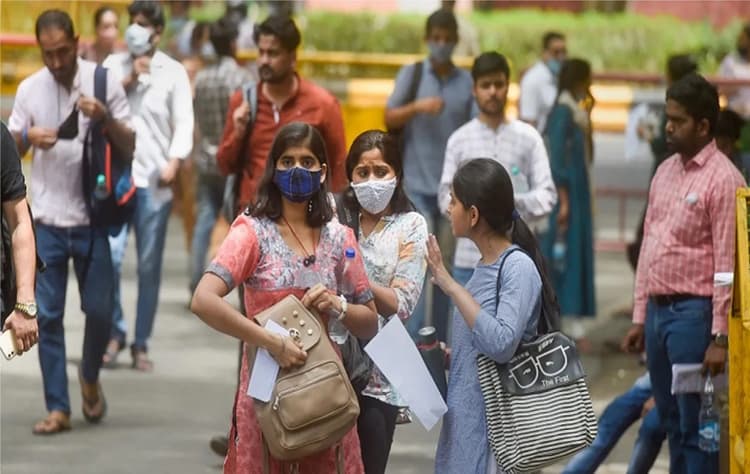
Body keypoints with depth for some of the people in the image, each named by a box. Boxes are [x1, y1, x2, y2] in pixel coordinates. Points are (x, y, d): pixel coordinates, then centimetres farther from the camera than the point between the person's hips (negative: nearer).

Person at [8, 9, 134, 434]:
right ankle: (58, 408, 6)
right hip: (47, 221, 1)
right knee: (48, 316, 0)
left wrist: (105, 119, -21)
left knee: (99, 310, 4)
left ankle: (90, 377, 32)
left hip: (92, 219, -1)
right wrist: (28, 137, -13)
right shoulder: (29, 89, 2)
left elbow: (130, 148, -3)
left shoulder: (104, 82, -4)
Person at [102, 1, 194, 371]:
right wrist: (128, 80, -9)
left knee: (149, 267, 3)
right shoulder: (114, 65, 9)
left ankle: (141, 344, 12)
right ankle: (114, 332, 7)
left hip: (154, 181, -1)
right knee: (109, 256, -11)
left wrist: (174, 162, -19)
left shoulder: (173, 72, 3)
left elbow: (184, 122, -3)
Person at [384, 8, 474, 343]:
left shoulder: (467, 82, 6)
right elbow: (390, 119, -2)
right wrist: (418, 106, -21)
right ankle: (411, 341, -8)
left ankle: (441, 341, 16)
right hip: (418, 186, -2)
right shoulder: (411, 74, 3)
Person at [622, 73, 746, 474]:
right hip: (658, 309, 8)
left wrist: (719, 337, -17)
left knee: (694, 425, -3)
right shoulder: (665, 172, 13)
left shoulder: (722, 179, -11)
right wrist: (639, 317, 15)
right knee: (671, 422, 14)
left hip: (693, 311, -8)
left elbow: (727, 264, -14)